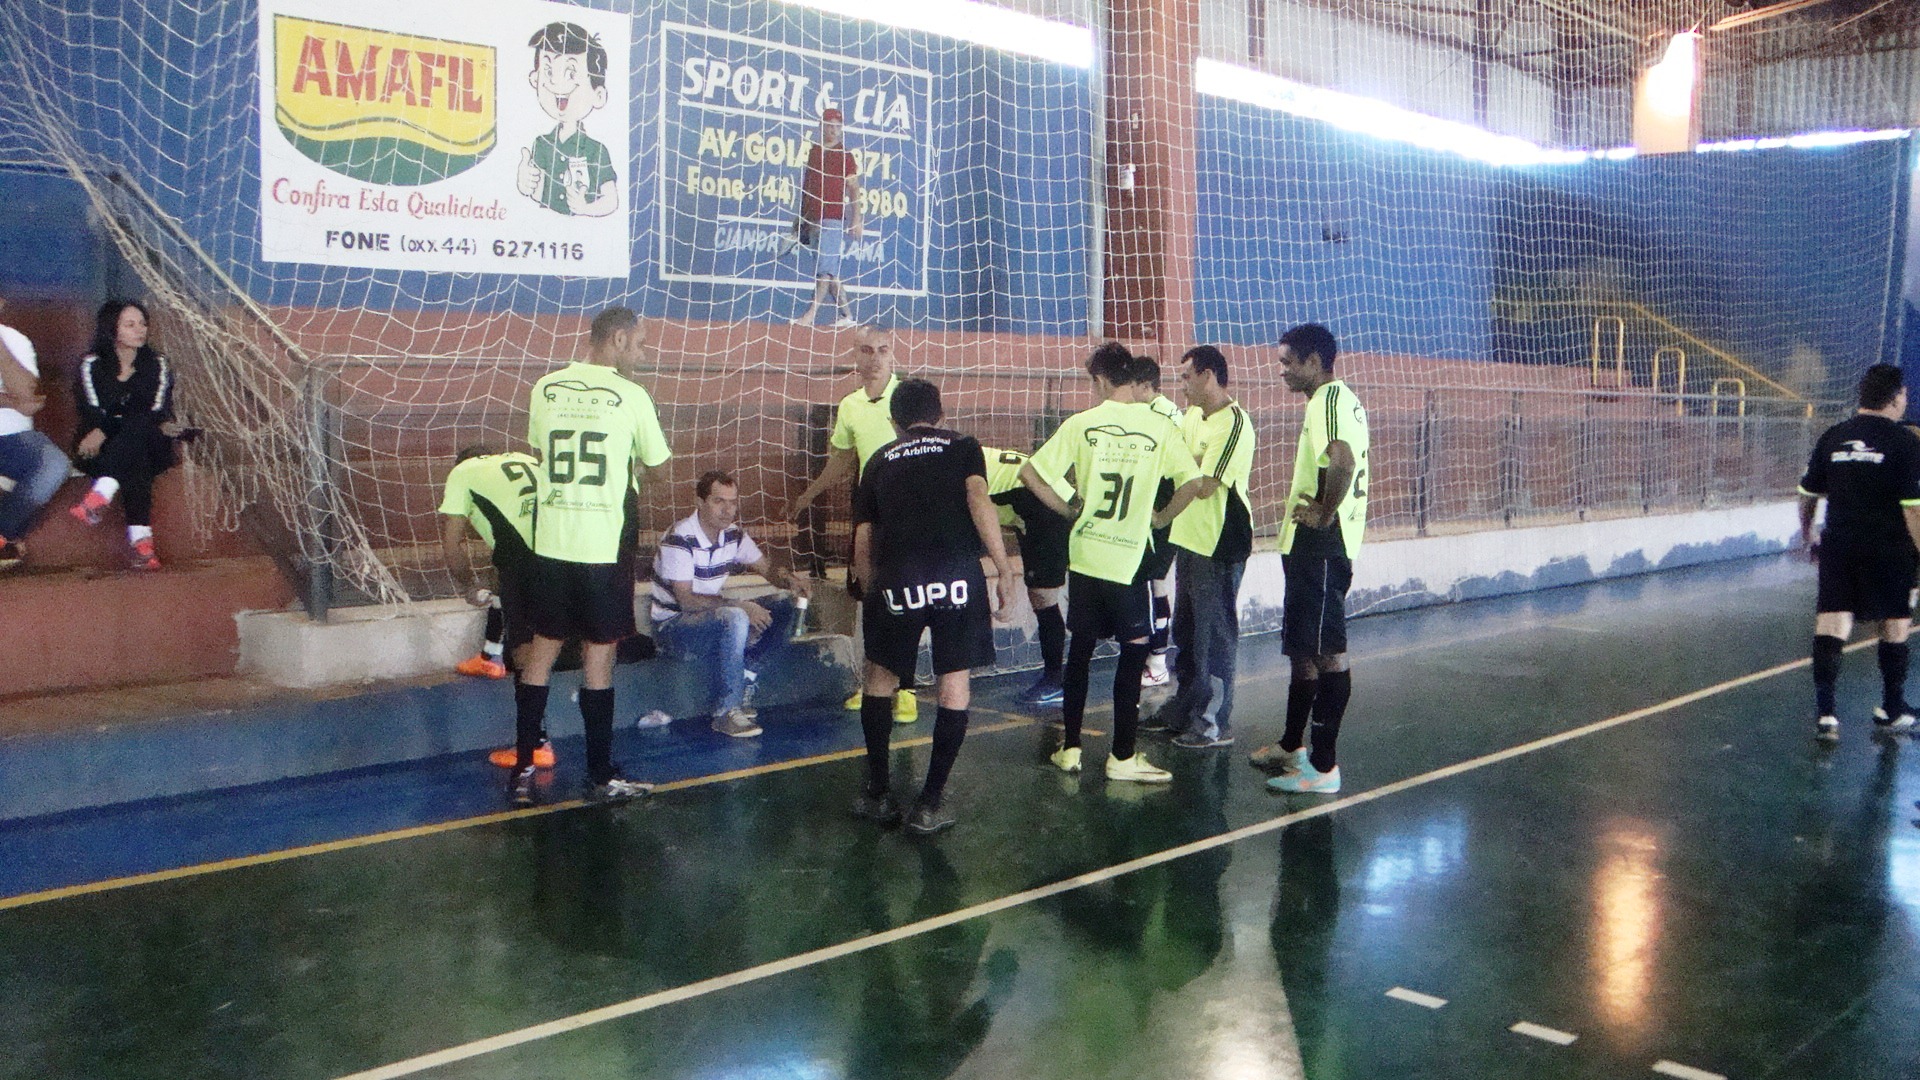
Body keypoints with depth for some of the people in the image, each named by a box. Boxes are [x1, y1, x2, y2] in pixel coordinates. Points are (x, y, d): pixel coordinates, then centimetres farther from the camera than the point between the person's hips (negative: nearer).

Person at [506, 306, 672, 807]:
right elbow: (656, 461, 3)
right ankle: (601, 777, 12)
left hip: (550, 540, 4)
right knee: (598, 655, 4)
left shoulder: (546, 387, 4)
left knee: (542, 649, 12)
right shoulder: (630, 395, -9)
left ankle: (522, 771, 15)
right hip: (604, 544, -4)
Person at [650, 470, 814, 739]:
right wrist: (738, 604, -34)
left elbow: (765, 568, 11)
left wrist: (788, 577, -13)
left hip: (713, 616, 8)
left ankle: (742, 677, -10)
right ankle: (726, 712, -29)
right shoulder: (679, 539, -22)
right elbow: (686, 600, -27)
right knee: (734, 618, -36)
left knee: (784, 607, -7)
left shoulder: (734, 534, 0)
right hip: (673, 626, -8)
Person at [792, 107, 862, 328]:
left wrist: (856, 220, -14)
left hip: (834, 220, -7)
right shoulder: (813, 152, 15)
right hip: (814, 219, 7)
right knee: (830, 271, 9)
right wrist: (801, 217, 22)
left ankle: (810, 315, -17)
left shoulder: (844, 155, -2)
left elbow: (854, 189, -6)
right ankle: (846, 316, 14)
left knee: (825, 269, -12)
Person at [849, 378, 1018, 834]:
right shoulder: (962, 446, 17)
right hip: (957, 574, -1)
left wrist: (872, 588, 31)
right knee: (955, 684, 12)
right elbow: (978, 499, -2)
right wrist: (1004, 570, -3)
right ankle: (929, 804, 14)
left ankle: (878, 794, 26)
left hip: (895, 579, 2)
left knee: (880, 677, 21)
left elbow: (862, 542, 17)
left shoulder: (880, 460, 23)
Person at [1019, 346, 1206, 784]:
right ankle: (1123, 756, 7)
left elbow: (1030, 474, -4)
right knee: (1134, 649, 6)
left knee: (1081, 649, 13)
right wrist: (1160, 518, 6)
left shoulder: (1081, 424, -2)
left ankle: (1070, 748, 19)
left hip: (1084, 553, 3)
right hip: (1128, 557, -2)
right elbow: (1192, 481, -10)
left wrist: (1068, 509, 8)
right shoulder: (1159, 427, -5)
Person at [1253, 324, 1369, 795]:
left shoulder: (1329, 398, -15)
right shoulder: (1334, 399, 18)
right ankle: (1292, 745, 31)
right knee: (1301, 648, 19)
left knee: (1326, 652, -7)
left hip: (1320, 545, -11)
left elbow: (1343, 461, -32)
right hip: (1309, 545, 11)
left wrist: (1324, 514, -20)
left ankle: (1323, 765, -3)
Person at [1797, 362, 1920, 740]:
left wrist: (1808, 536, 25)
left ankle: (1825, 714, -6)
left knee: (1830, 626, 0)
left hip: (1838, 548, 3)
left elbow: (1808, 496, 11)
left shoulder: (1832, 437, 4)